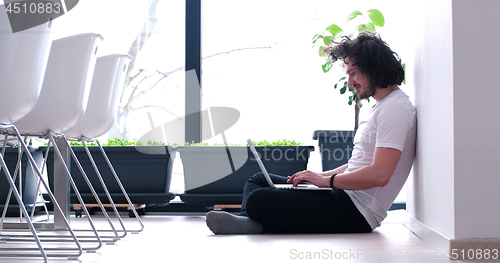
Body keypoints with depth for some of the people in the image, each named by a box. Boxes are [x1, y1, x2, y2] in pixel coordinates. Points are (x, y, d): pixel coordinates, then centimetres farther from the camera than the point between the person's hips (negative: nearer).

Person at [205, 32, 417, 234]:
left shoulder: (395, 109, -14)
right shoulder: (381, 107, 20)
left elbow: (379, 175, -24)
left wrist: (326, 180, -14)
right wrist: (321, 175, 10)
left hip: (355, 213, -11)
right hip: (345, 197, 11)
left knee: (258, 200, -26)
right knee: (260, 180, 13)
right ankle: (248, 222, -11)